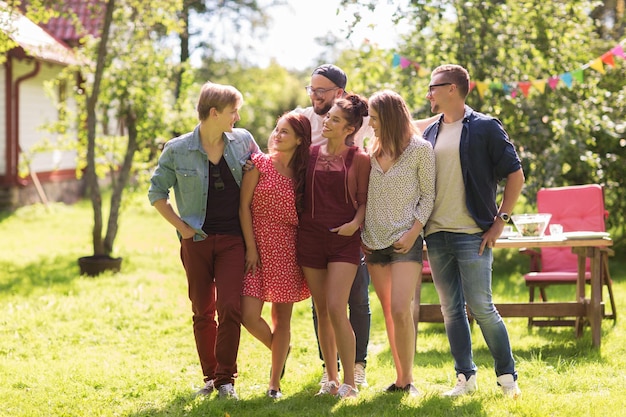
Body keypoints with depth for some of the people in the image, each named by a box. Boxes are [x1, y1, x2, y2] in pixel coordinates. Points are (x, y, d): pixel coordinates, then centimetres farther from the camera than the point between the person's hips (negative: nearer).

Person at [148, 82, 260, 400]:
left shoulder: (242, 141, 1)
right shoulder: (178, 150, -4)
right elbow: (157, 192, 5)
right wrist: (181, 226, -3)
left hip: (233, 239, 0)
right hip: (197, 240, 0)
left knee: (230, 308, -10)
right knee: (203, 312, 8)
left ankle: (226, 379, 1)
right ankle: (210, 376, 20)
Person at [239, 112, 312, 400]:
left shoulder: (303, 172, 7)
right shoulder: (259, 163, -1)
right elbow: (244, 206, -3)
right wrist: (251, 247, -8)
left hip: (288, 251, 2)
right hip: (258, 247, -2)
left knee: (282, 318, 4)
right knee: (249, 315, -11)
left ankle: (274, 384, 13)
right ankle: (278, 349, 21)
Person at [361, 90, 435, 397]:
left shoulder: (420, 149, -3)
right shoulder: (374, 151, 11)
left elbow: (428, 195, -3)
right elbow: (364, 196, 15)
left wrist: (413, 232, -12)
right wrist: (361, 233, 5)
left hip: (405, 241, -5)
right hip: (375, 242, 6)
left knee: (400, 311, -14)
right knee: (388, 314, 8)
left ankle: (408, 379, -3)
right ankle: (399, 378, 15)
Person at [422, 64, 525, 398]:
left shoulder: (485, 127, -3)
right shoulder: (430, 133, 14)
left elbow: (515, 175, -3)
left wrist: (500, 220, -8)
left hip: (472, 234, -6)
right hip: (436, 235, 6)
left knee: (481, 308, -7)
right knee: (451, 310, 7)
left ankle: (507, 376, 6)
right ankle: (465, 377, 15)